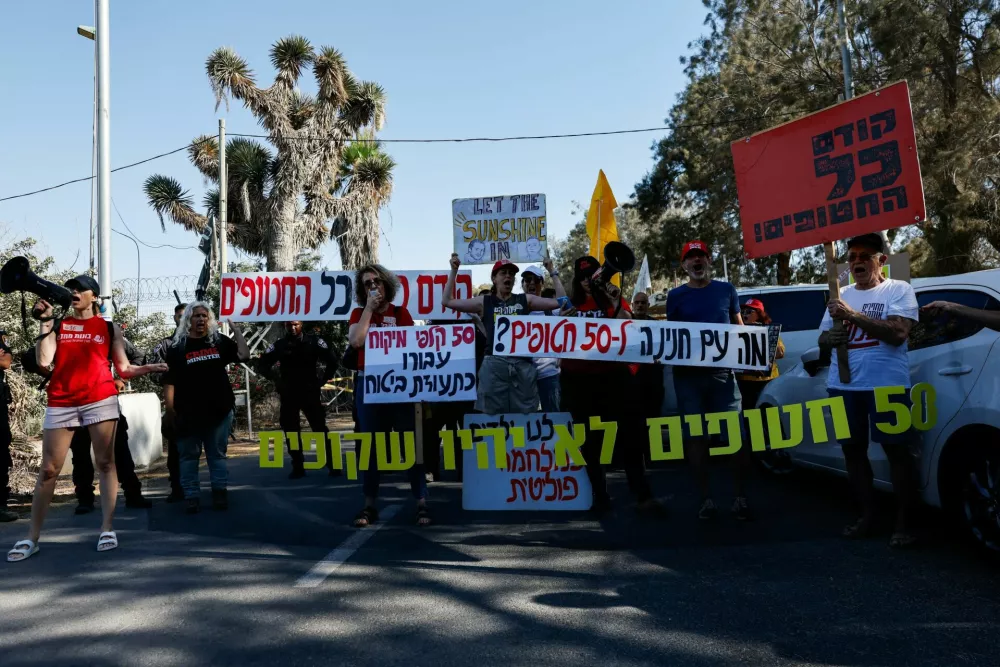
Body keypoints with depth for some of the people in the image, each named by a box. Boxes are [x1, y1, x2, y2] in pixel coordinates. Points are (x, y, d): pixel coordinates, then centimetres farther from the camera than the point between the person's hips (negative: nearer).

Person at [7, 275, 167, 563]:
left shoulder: (109, 328, 12)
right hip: (61, 402, 1)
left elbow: (124, 369, 9)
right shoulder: (57, 325, 13)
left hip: (101, 399, -1)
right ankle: (32, 537, 9)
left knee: (105, 463, -1)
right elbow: (43, 361, -1)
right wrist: (45, 323, -1)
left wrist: (149, 368, -9)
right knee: (48, 469, 2)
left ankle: (107, 529, 4)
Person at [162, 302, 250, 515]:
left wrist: (236, 330, -1)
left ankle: (220, 493, 15)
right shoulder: (177, 347, 1)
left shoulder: (219, 341, 7)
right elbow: (169, 382, -1)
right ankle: (192, 497, 12)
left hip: (219, 410, 1)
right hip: (188, 413, -1)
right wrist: (170, 410, -6)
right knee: (189, 457, 5)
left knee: (218, 455, 8)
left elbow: (243, 356, 1)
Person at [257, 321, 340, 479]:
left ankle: (332, 464, -1)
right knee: (291, 431, 4)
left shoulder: (314, 341, -3)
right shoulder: (279, 345, 2)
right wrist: (276, 380, -1)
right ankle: (298, 467, 13)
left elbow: (332, 361, -1)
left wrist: (322, 381, -4)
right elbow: (262, 364, 9)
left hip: (310, 392, -2)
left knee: (320, 428, -5)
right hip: (288, 395, 2)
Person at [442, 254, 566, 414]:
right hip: (494, 365, -1)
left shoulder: (525, 300, 12)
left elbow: (561, 302, 8)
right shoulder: (484, 302, 11)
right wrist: (454, 271, 8)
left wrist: (552, 272, 7)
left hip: (523, 365, 1)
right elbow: (447, 301, 10)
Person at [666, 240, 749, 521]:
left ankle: (740, 497, 6)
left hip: (722, 372, 0)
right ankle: (707, 498, 12)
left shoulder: (726, 290, 10)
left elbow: (739, 327, 15)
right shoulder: (676, 296, 8)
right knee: (696, 437, 3)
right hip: (687, 374, 0)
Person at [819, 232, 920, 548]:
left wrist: (854, 315, -23)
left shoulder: (899, 290, -2)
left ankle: (903, 523, 8)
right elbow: (822, 339, 18)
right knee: (853, 450, 11)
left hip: (886, 384, -6)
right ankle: (867, 515, 23)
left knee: (896, 449, -2)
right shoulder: (841, 296, 14)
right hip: (843, 386, 6)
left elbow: (898, 333, -17)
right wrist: (832, 338, -6)